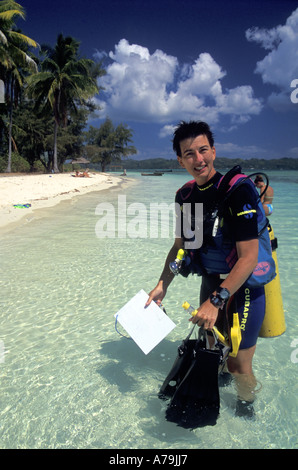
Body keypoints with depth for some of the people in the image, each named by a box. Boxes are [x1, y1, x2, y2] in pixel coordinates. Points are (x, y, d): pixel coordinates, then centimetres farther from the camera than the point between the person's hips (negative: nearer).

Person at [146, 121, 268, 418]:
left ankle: (247, 411, 32)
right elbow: (179, 246, 8)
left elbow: (248, 257, -27)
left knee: (238, 365, 1)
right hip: (212, 282, 6)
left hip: (245, 286, -6)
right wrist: (162, 286, 2)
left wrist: (215, 301, -30)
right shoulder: (185, 195, -1)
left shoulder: (238, 189, -23)